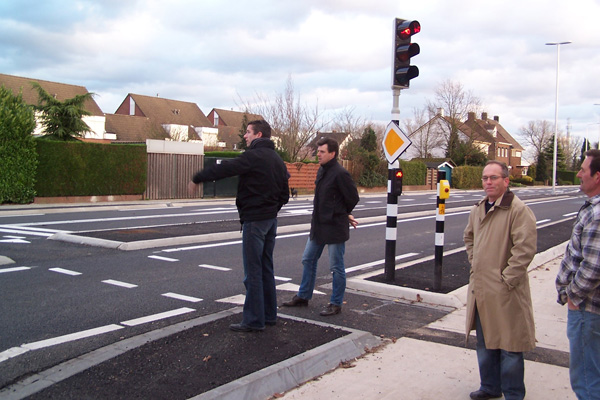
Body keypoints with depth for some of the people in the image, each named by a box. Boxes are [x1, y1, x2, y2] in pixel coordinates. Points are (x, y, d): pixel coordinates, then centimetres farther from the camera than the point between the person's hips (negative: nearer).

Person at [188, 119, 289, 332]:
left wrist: (197, 178, -3)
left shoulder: (254, 156, -14)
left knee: (253, 271, -3)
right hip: (271, 220, 9)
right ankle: (269, 314, 23)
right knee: (266, 268, 15)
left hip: (254, 219, -9)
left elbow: (224, 169, -15)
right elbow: (284, 194, 16)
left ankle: (254, 320, 2)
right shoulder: (278, 160, 13)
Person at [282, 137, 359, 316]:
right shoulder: (322, 171, 9)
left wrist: (342, 215, 3)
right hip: (318, 226, 9)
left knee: (336, 267, 3)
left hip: (334, 227, -9)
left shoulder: (340, 173, -17)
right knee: (308, 259, 17)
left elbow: (353, 198, -13)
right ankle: (303, 296, 32)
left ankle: (336, 304, 15)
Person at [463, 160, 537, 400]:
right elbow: (469, 237, 27)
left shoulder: (518, 210, -15)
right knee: (485, 343, 19)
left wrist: (506, 279, -18)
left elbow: (525, 248, -20)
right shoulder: (478, 209, 10)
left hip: (504, 291, -8)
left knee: (509, 345, 4)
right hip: (480, 288, 8)